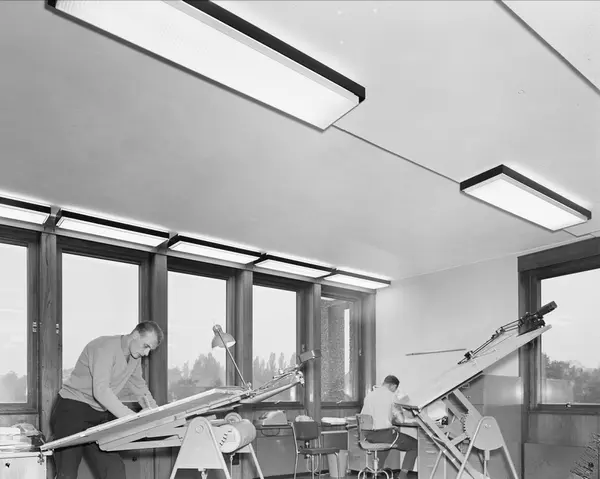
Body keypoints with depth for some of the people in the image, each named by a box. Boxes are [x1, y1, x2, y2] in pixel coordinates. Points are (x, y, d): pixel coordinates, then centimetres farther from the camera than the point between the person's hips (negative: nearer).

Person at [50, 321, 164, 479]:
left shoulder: (135, 358, 7)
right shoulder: (105, 347, -19)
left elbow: (140, 389, 15)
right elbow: (100, 391, -30)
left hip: (100, 415, 8)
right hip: (72, 410, -7)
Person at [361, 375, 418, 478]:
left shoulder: (368, 395, 9)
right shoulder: (391, 396, -6)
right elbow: (401, 420, -7)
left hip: (369, 436, 6)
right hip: (386, 434, -6)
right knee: (414, 445, 12)